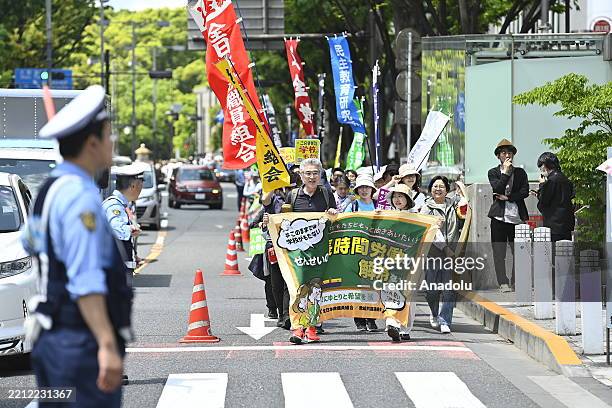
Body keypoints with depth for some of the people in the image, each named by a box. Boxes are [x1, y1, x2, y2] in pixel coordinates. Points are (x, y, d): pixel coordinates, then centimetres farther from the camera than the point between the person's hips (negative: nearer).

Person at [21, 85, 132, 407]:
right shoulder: (80, 196, -18)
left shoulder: (48, 189, 12)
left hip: (48, 337, 10)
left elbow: (29, 242, 34)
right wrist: (107, 345, -33)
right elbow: (86, 281, -27)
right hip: (80, 341, -10)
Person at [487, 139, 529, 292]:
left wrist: (508, 197, -7)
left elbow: (525, 192, 2)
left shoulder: (520, 173, 13)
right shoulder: (493, 173, 9)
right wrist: (506, 172, -9)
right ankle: (503, 283, -1)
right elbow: (497, 189, -8)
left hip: (517, 215, 1)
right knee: (499, 251, -4)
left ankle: (516, 282, 6)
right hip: (499, 216, -1)